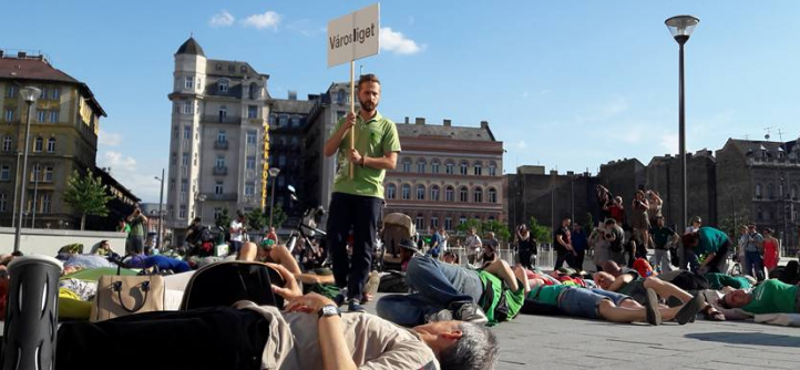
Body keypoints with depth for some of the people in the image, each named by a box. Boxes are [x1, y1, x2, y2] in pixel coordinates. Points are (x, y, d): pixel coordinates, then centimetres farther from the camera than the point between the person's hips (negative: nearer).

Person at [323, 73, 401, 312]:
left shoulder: (387, 126, 7)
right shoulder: (346, 122, 16)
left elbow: (391, 162, -3)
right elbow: (328, 152, 7)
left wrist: (363, 160, -16)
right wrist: (344, 128, -6)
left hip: (370, 193, -2)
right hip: (342, 190, 2)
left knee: (363, 247, -2)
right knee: (335, 240, -1)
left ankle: (355, 296, 2)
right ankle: (343, 287, 18)